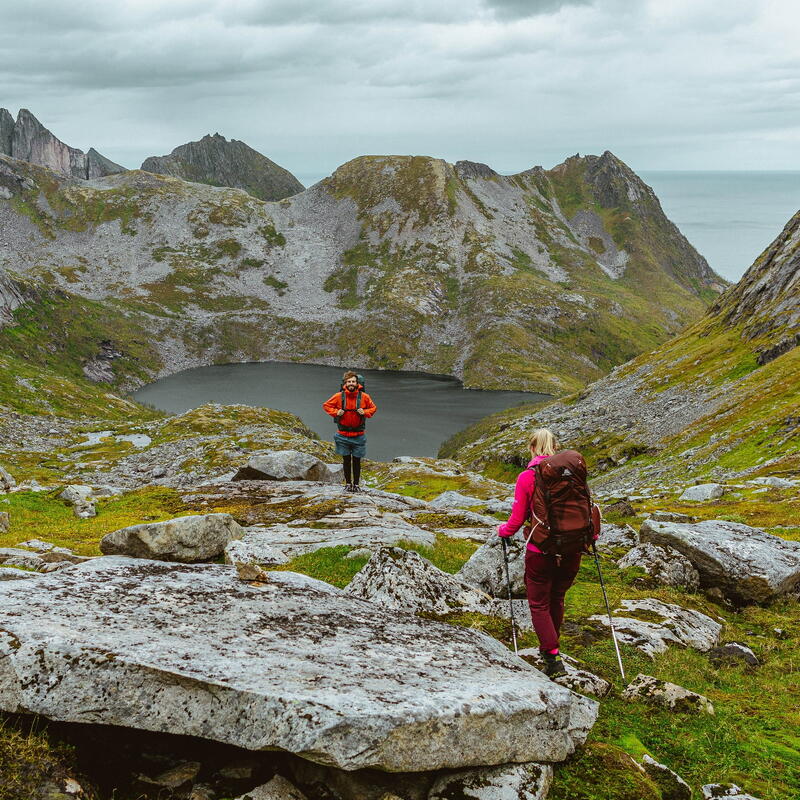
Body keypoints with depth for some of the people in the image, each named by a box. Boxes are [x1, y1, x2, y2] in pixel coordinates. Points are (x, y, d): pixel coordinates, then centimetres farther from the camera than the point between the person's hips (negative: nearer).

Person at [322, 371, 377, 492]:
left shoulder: (364, 396, -6)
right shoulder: (339, 396, -7)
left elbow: (373, 408, 10)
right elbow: (326, 405, 7)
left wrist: (365, 412, -9)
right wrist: (336, 412, -9)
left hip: (358, 435, 0)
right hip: (343, 435, 0)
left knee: (357, 460, 6)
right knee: (346, 460, 10)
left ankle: (356, 484, 17)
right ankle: (348, 483, 20)